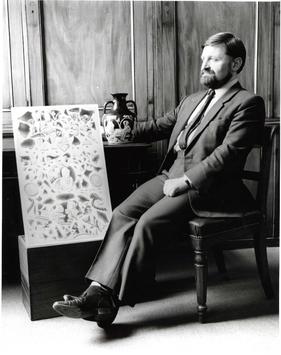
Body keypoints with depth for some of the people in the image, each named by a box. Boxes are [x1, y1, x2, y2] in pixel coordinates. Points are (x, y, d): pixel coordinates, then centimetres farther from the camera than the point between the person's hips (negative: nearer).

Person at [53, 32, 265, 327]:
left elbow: (229, 151, -13)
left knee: (148, 223, -26)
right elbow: (158, 126, 28)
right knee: (123, 213, -17)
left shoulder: (248, 103, -1)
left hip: (205, 188, -7)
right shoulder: (191, 101, 25)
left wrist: (185, 180, -18)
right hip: (170, 176, 7)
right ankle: (99, 290, -21)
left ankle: (112, 301, -16)